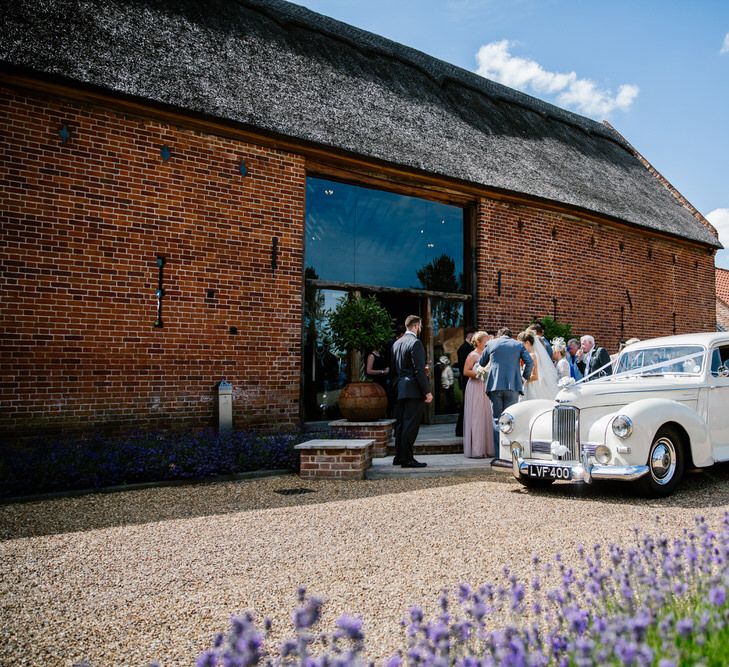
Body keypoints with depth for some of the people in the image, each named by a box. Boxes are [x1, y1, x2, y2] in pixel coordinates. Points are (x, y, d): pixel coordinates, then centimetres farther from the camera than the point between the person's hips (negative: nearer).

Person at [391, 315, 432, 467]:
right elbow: (419, 370, -18)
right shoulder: (415, 342, -14)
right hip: (414, 390, -9)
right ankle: (407, 459, -1)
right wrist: (427, 392, -15)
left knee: (400, 423, 13)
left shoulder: (397, 343, 12)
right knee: (411, 425, -4)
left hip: (400, 389, 9)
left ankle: (399, 456, 20)